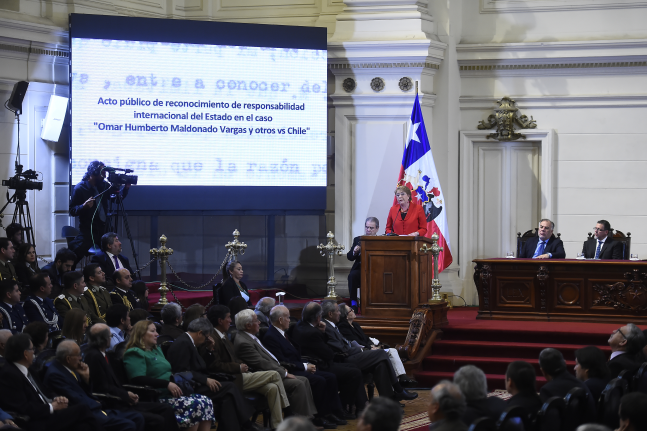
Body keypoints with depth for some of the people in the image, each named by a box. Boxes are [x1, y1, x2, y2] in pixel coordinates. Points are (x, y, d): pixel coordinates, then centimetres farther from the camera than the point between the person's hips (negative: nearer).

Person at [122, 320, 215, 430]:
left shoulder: (156, 350, 25)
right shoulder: (134, 354, -6)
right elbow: (138, 379, -20)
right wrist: (167, 384, -23)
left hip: (171, 392, 10)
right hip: (157, 397, -10)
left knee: (206, 402, -11)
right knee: (195, 405, -27)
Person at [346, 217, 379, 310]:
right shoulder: (358, 240, 17)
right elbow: (349, 257, 9)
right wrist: (354, 252, -13)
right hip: (360, 270, 2)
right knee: (352, 275, -29)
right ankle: (353, 303, -22)